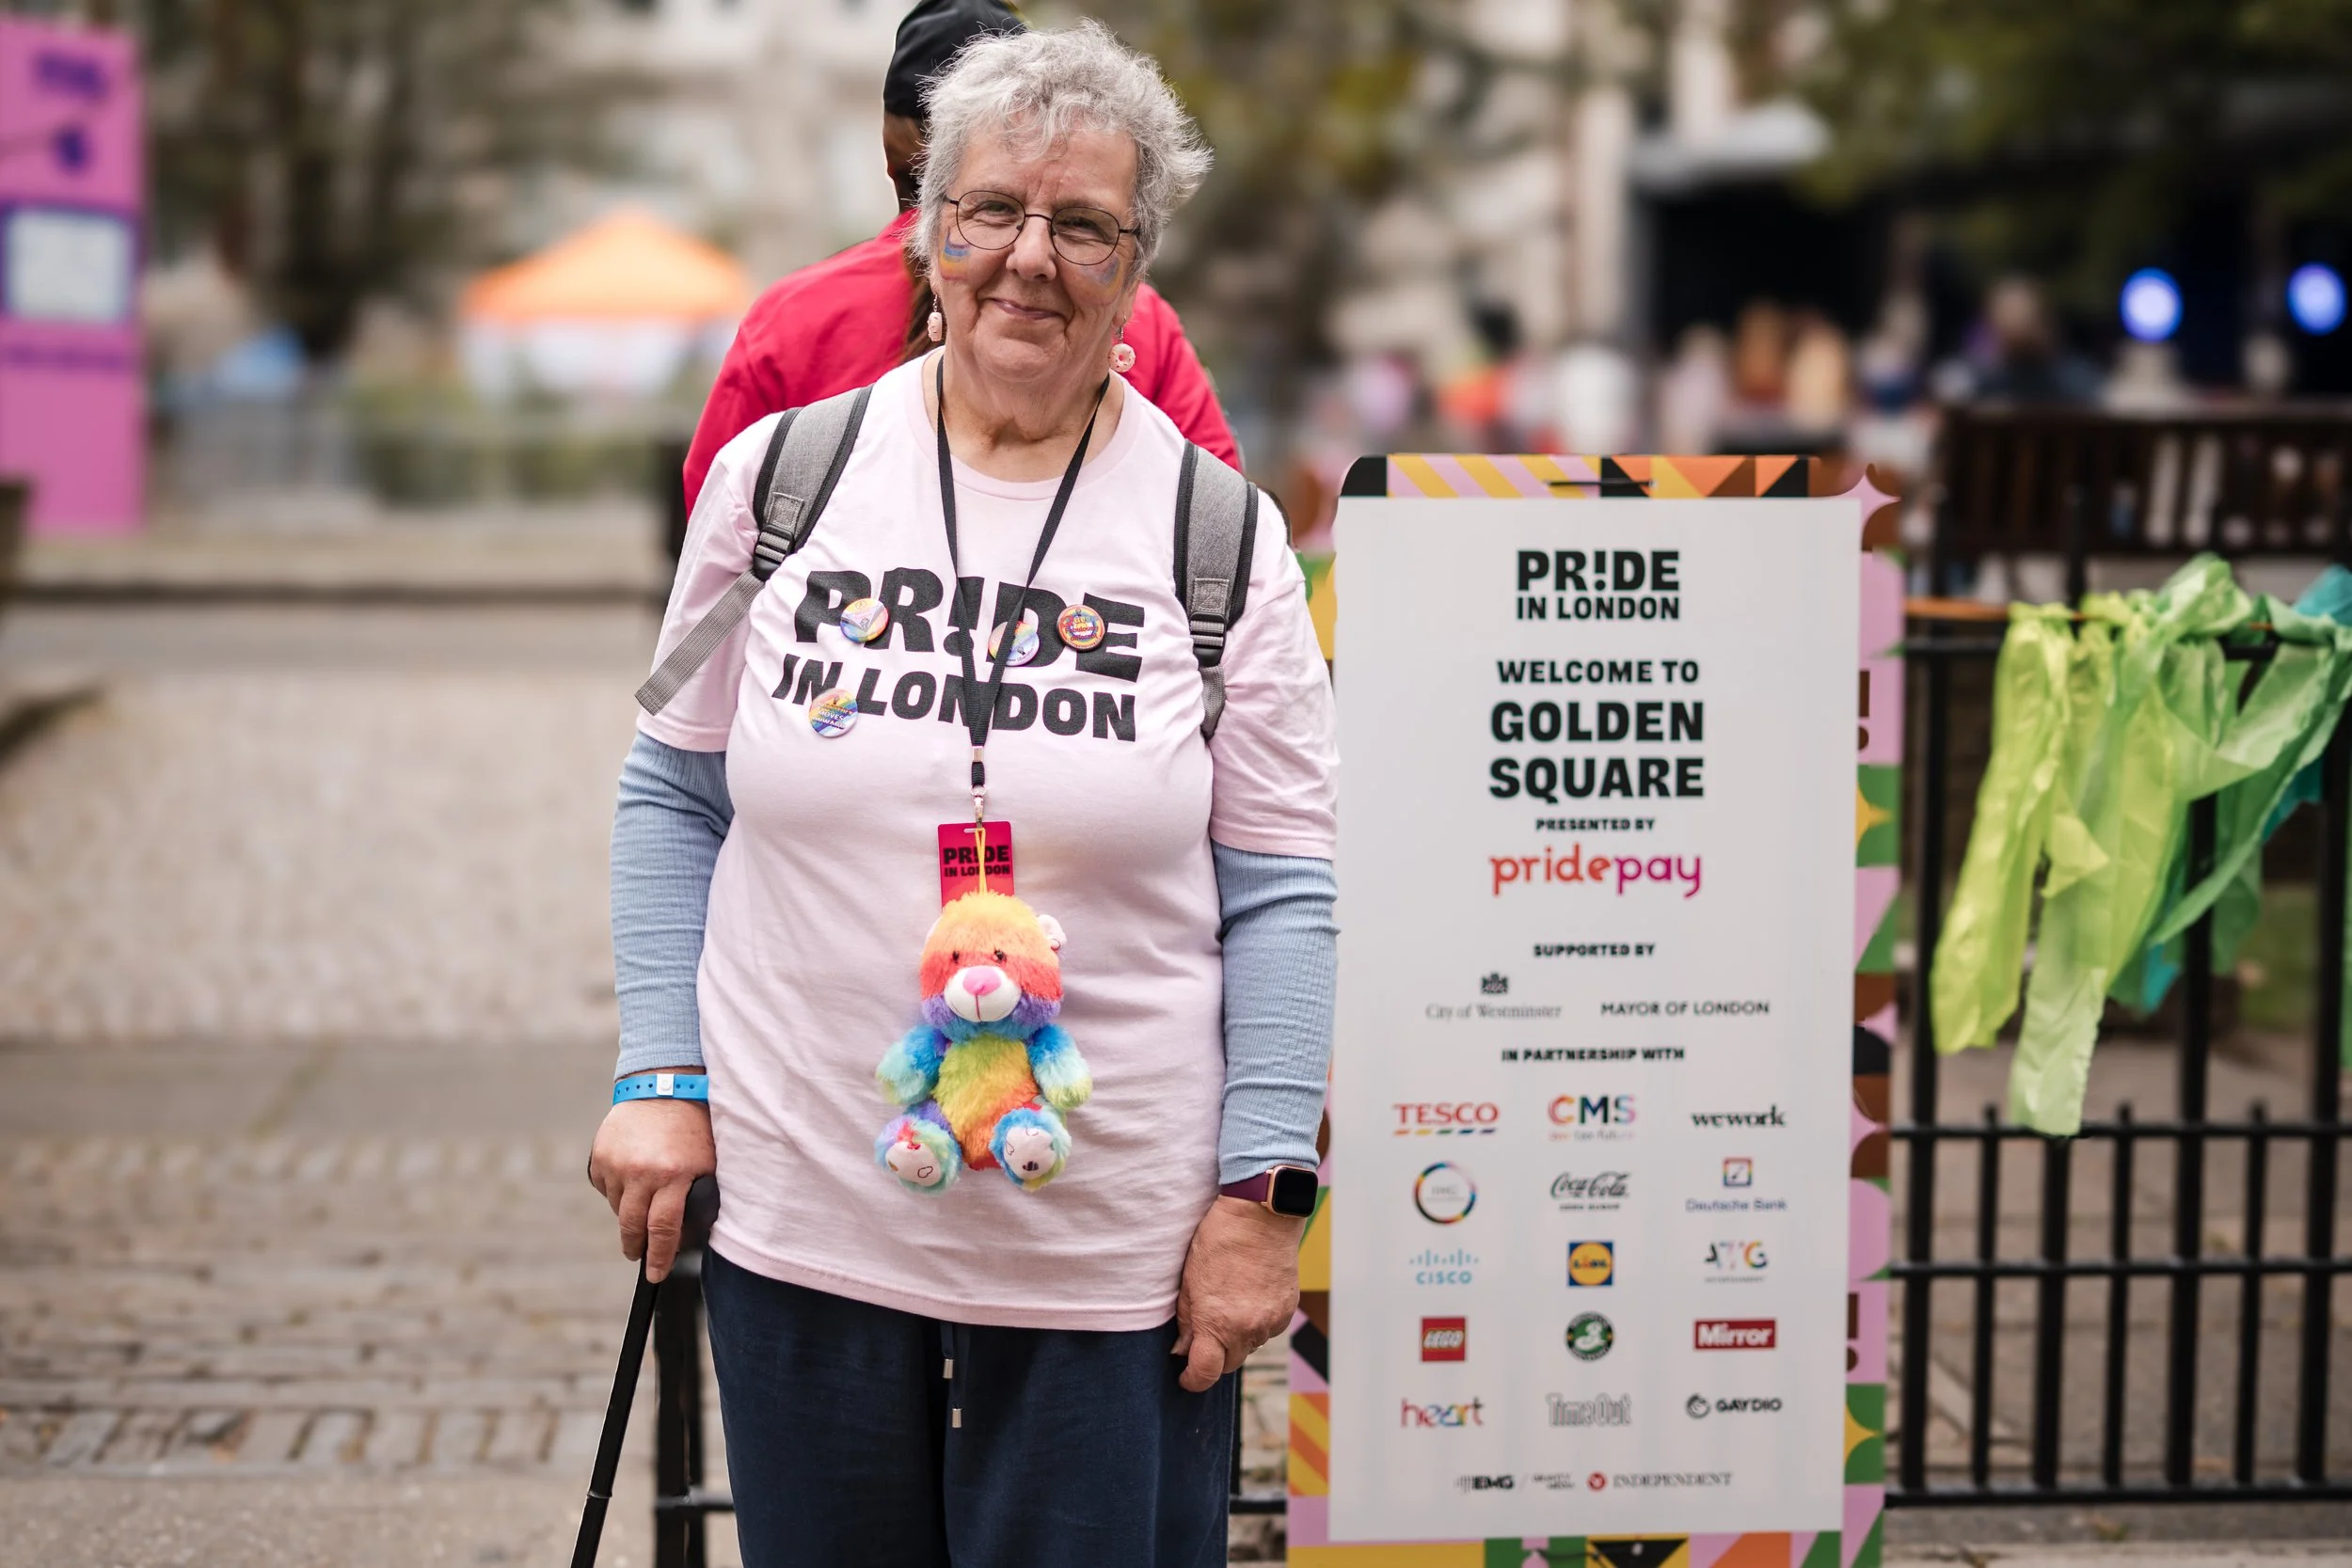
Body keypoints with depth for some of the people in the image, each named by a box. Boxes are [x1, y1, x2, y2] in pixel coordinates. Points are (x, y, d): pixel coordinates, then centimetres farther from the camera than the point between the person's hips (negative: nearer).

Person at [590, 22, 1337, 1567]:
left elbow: (1280, 890, 0)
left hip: (1112, 1254, -1)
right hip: (800, 1219, 1)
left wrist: (1261, 1191, -6)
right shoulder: (781, 477, 3)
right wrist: (661, 1077, 2)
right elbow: (676, 800, 9)